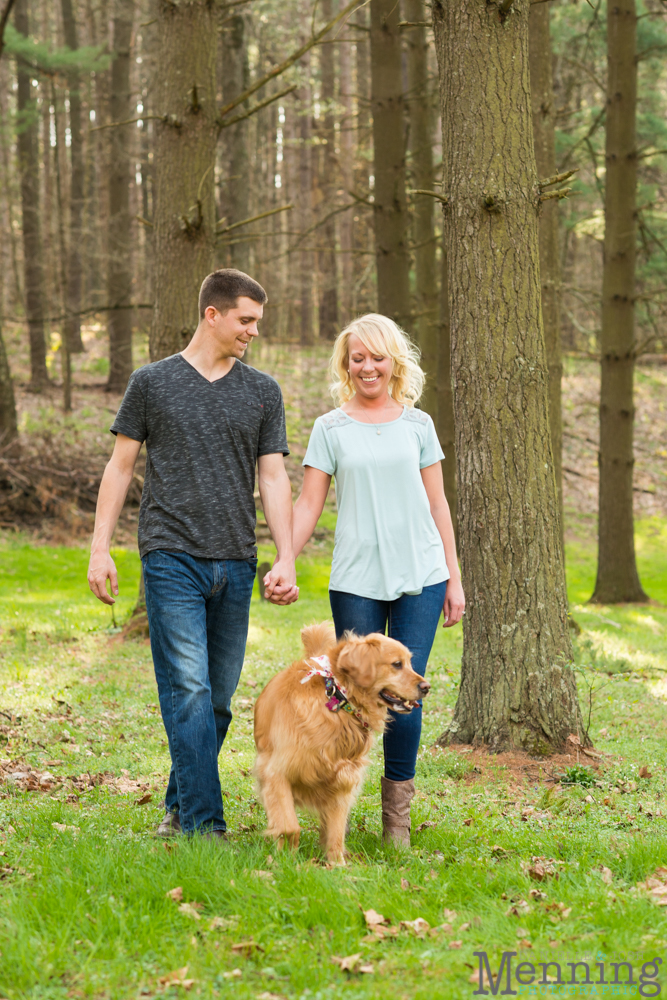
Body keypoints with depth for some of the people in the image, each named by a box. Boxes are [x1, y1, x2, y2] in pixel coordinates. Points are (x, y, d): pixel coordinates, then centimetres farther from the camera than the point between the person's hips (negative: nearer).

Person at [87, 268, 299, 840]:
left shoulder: (263, 392, 12)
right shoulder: (152, 383, 5)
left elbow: (273, 476, 9)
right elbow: (121, 466, 8)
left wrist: (286, 559, -1)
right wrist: (100, 547, 1)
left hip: (235, 563, 4)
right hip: (172, 557, -3)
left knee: (218, 698, 6)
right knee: (189, 691, -11)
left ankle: (180, 807, 21)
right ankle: (205, 825, -12)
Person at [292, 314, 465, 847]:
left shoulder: (417, 424, 11)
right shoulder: (331, 428, 7)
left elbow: (437, 504, 13)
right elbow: (308, 504, 5)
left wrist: (454, 578, 10)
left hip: (420, 577, 1)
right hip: (355, 580, -1)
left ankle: (398, 812, 9)